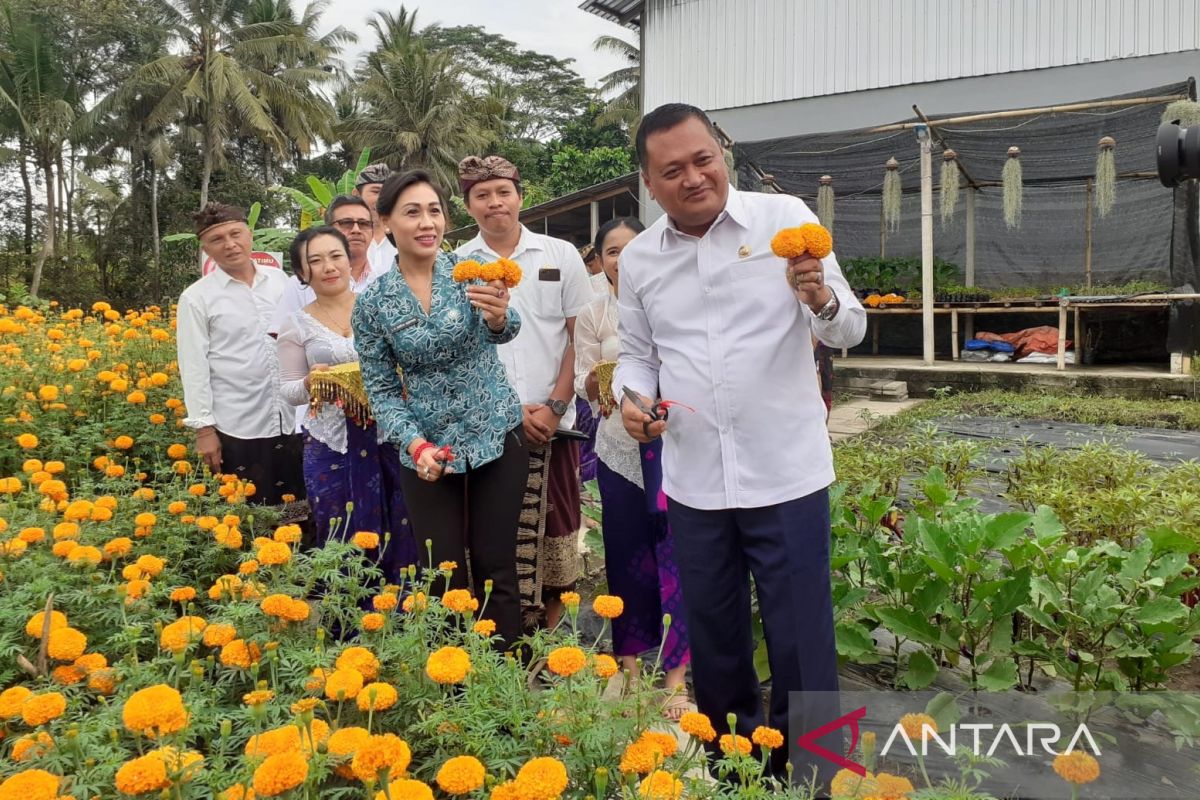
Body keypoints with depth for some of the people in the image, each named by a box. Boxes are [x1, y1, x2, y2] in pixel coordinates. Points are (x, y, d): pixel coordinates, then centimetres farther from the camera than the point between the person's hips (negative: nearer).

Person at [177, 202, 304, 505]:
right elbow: (194, 367, -4)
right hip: (235, 428, -3)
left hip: (290, 420, 3)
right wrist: (204, 428, -7)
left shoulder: (280, 280, 7)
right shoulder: (196, 298, -3)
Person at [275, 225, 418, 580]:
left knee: (401, 536, 4)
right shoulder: (296, 325, 4)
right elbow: (288, 390, 5)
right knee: (346, 543, 7)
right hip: (333, 446, 0)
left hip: (390, 435, 0)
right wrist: (309, 383, -16)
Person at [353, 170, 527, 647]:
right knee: (446, 577, 8)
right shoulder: (372, 303, -3)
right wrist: (416, 444, -17)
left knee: (496, 569, 7)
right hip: (428, 449, 1)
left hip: (497, 436, 0)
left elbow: (504, 332, -23)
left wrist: (499, 315, -46)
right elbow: (381, 390, 0)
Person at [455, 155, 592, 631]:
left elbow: (581, 338, 5)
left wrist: (555, 407, -6)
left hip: (553, 424, 0)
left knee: (555, 533, 5)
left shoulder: (561, 256, 6)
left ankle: (551, 633, 21)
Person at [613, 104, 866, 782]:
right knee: (713, 637, 17)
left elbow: (850, 331, -4)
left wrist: (821, 300, -26)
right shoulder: (638, 259, 5)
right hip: (693, 481, 3)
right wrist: (633, 398, -4)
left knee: (801, 640, 6)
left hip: (787, 472, -3)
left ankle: (810, 768, 28)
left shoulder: (785, 217, -4)